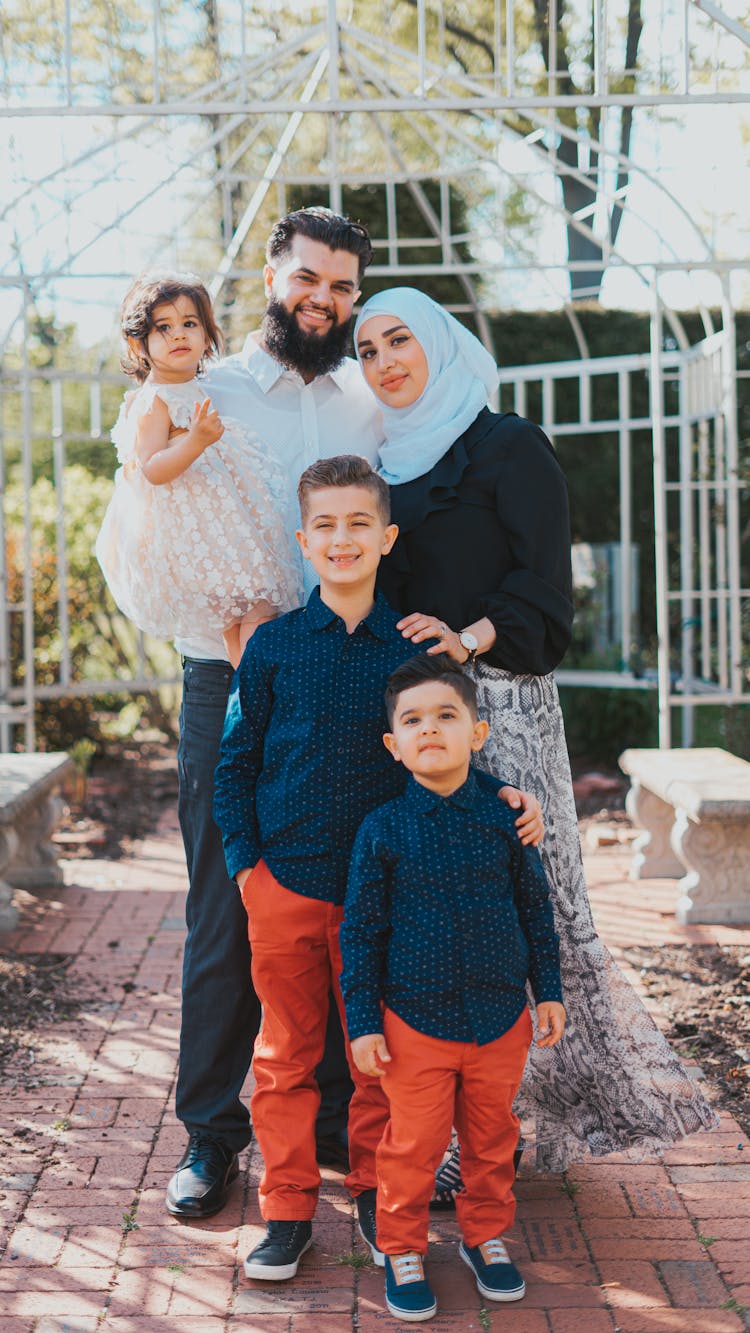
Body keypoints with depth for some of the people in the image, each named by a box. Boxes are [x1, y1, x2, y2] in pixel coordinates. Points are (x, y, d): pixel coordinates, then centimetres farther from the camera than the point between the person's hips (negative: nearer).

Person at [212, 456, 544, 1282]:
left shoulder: (415, 649, 0)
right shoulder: (274, 646, -1)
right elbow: (234, 765, 6)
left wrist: (500, 798, -9)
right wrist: (245, 862, -2)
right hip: (285, 884, 0)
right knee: (287, 1052, 8)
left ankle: (376, 1195, 28)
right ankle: (287, 1209, 21)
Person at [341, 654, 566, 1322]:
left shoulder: (503, 817, -2)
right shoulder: (383, 828, -7)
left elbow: (536, 908, 9)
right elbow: (361, 929, -3)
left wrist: (549, 990, 9)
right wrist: (363, 1022, -5)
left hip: (501, 1016, 2)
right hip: (415, 1019, -2)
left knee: (492, 1137, 15)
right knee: (413, 1143, 4)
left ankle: (486, 1235, 35)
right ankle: (402, 1249, 23)